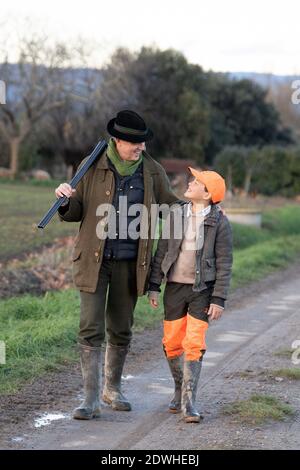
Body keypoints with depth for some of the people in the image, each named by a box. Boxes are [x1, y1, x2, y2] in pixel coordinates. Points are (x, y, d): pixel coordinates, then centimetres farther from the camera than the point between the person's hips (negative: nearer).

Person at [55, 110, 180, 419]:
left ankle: (112, 388, 30)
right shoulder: (93, 168, -3)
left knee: (120, 330, 12)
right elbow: (76, 212, 4)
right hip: (94, 260, -2)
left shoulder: (152, 171, 2)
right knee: (91, 330, -8)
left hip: (129, 263, 2)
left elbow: (171, 204, 15)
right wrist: (66, 200, -19)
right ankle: (91, 399, -5)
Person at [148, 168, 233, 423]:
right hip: (175, 287, 3)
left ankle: (189, 401, -4)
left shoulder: (220, 223, -7)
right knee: (172, 343, 7)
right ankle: (180, 389, 27)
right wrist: (154, 286, 4)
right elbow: (161, 252, 7)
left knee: (194, 344, -8)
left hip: (202, 290, -3)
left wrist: (219, 299, -9)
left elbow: (224, 264, -6)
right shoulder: (175, 215, 3)